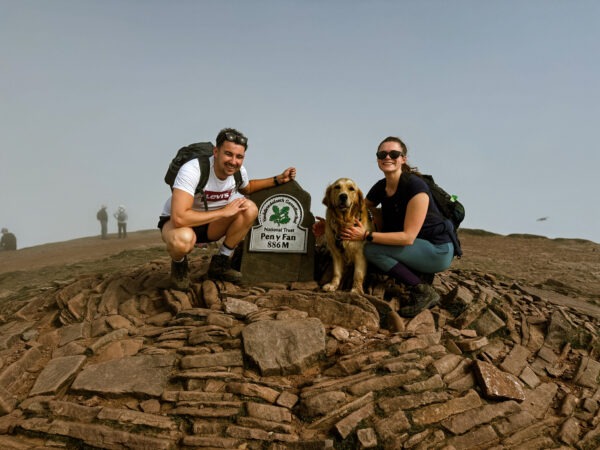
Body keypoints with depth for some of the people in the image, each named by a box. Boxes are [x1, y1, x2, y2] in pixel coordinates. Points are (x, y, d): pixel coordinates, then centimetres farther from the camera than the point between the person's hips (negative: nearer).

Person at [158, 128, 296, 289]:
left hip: (210, 224, 6)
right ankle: (179, 264, -3)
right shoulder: (192, 170, -32)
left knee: (250, 209, -18)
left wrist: (278, 179, 1)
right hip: (175, 222, -6)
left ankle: (220, 263, -2)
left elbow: (247, 188, 15)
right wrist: (224, 211, -33)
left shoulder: (239, 171, -12)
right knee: (183, 239, -42)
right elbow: (179, 218, -41)